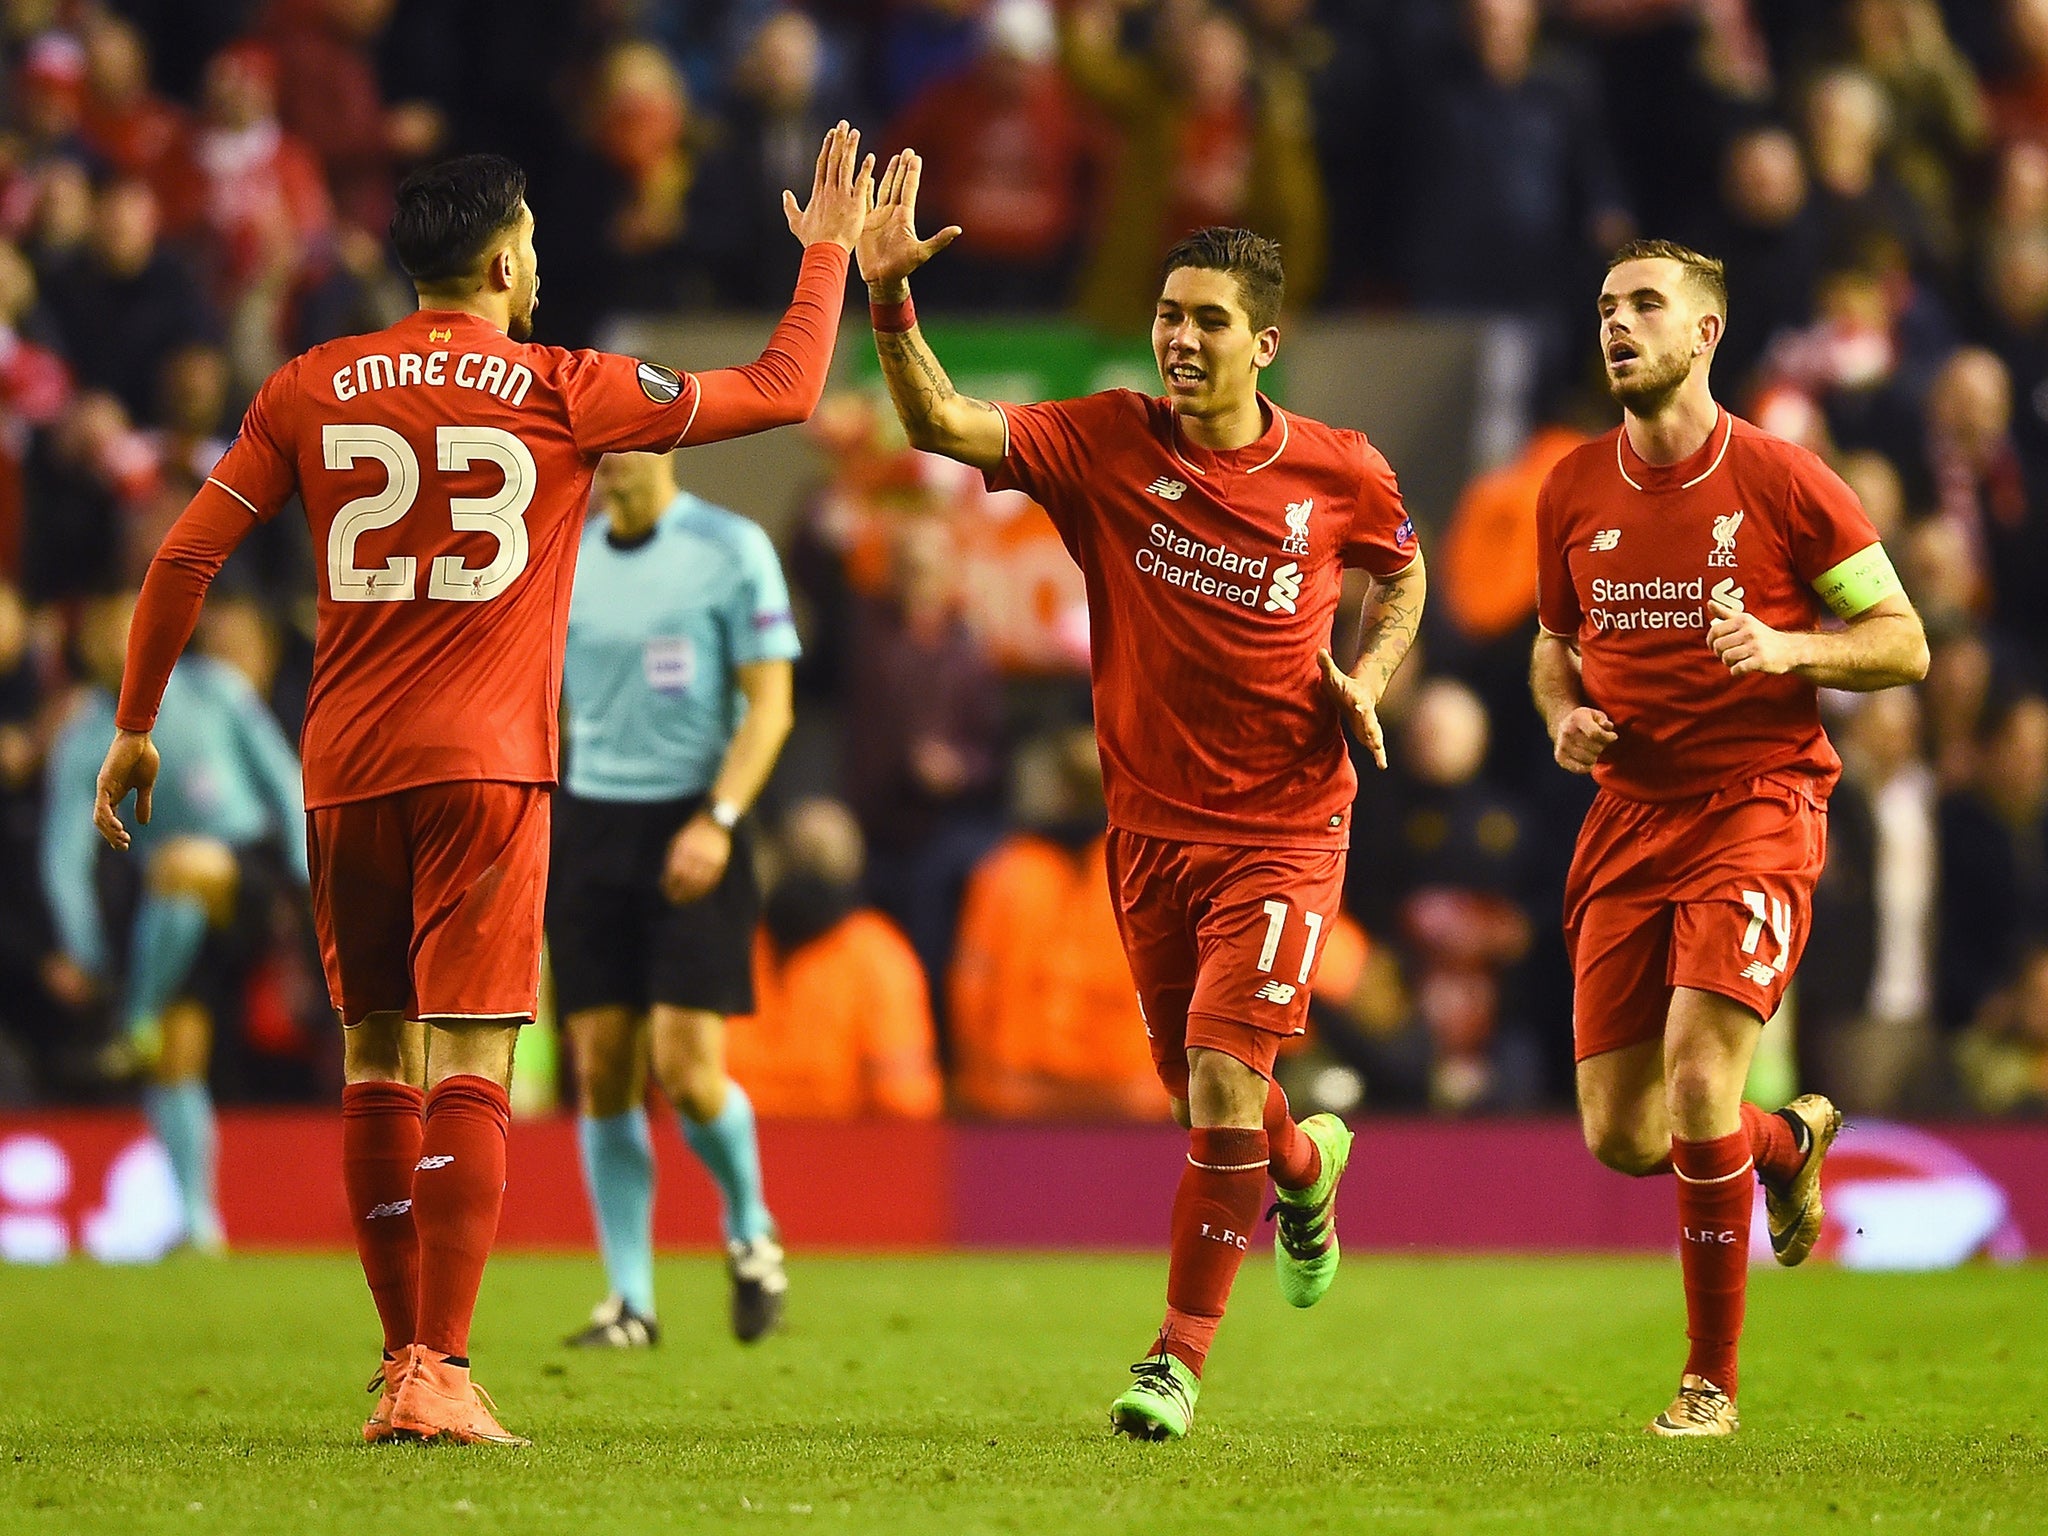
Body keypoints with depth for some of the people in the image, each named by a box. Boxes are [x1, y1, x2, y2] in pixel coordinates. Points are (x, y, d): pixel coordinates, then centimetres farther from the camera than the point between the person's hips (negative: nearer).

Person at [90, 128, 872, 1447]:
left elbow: (186, 556, 7)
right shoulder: (562, 395, 0)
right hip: (486, 766, -3)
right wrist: (831, 250, 23)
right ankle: (440, 1375, -15)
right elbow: (784, 393, 8)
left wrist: (136, 725, 18)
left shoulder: (311, 391, 7)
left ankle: (404, 1364, 15)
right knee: (468, 1069, -7)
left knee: (376, 1064, 12)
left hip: (344, 769, 4)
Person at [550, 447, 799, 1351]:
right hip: (588, 826, 4)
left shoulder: (731, 550, -3)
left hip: (691, 831, -4)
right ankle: (629, 1300, 5)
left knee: (686, 1067, -11)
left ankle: (750, 1228, 17)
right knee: (602, 1072, -1)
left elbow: (769, 705, -5)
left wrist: (717, 820, -16)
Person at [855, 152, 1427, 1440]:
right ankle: (1307, 1165, 51)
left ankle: (1181, 1355, -4)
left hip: (1284, 827, -2)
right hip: (1151, 824, 2)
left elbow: (1403, 575, 16)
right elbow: (944, 425, -19)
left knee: (1222, 1079, -16)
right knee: (1204, 1097, 14)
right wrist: (890, 302, -34)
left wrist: (1366, 683, -2)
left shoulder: (1340, 473, -5)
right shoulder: (1108, 444, -7)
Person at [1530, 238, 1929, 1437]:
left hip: (1757, 807, -5)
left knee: (1697, 1078, -20)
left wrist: (1787, 648, -19)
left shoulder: (1782, 481, -6)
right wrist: (1564, 713, 0)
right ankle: (1790, 1141, 37)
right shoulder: (1574, 492, 7)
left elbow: (1905, 644, -1)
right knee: (1620, 1136, 2)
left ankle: (1713, 1380, -6)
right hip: (1628, 814, 5)